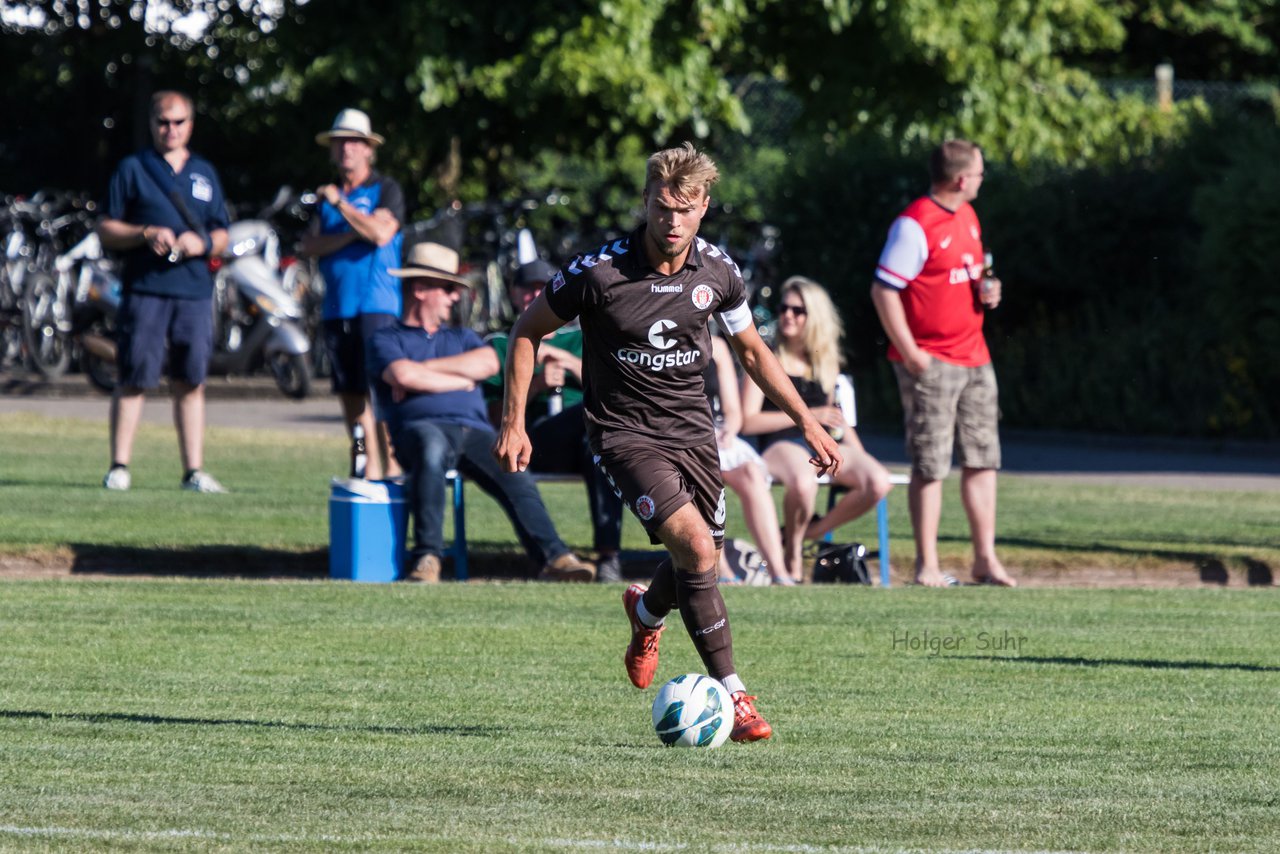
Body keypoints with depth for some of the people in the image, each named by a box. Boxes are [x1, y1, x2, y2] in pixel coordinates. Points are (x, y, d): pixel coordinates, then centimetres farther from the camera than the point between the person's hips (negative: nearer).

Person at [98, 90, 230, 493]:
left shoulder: (205, 173, 18)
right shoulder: (132, 169, 8)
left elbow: (222, 236, 18)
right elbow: (105, 230, 5)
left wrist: (203, 243, -4)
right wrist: (147, 235, -12)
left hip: (195, 291, 3)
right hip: (145, 289, -3)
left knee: (191, 382, 3)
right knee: (134, 380, -5)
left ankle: (194, 471, 6)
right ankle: (119, 466, -3)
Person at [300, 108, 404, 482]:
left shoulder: (385, 190, 3)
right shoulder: (327, 195, 18)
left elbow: (380, 233, -14)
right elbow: (310, 244, 6)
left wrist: (340, 203, -9)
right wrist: (350, 235, -9)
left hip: (377, 305, -6)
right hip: (337, 307, 6)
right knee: (349, 393, 4)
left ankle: (392, 467, -15)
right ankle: (369, 469, 8)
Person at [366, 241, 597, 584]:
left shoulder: (461, 337, 34)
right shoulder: (386, 340, 19)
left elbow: (488, 363, 10)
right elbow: (403, 376, -5)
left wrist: (423, 370, 3)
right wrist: (460, 380, 6)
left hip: (475, 430, 5)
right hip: (422, 425, -5)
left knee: (518, 481, -25)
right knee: (432, 444, -41)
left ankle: (554, 558, -38)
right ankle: (426, 558, -43)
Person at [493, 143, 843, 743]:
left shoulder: (717, 272, -4)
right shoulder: (599, 271, -17)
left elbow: (752, 351, 13)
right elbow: (527, 332, -4)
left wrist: (809, 423, 11)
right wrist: (513, 422, -7)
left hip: (692, 429, 5)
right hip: (625, 433, -5)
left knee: (701, 562, 8)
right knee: (695, 545, -22)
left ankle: (647, 614, 45)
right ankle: (732, 695, -15)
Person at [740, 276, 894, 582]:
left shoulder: (826, 362, 19)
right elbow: (748, 421, -4)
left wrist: (861, 458, 11)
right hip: (781, 445, -5)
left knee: (879, 483, -25)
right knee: (804, 483, -41)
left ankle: (811, 531, -2)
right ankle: (793, 549, -9)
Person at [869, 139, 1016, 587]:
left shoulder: (968, 217, 13)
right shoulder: (915, 225, -15)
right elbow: (883, 290, -16)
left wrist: (986, 291, 6)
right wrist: (909, 351, -19)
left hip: (973, 357, 8)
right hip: (931, 363, -8)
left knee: (982, 459, 8)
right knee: (930, 466, -4)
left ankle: (986, 559, 14)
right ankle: (926, 566, 1)